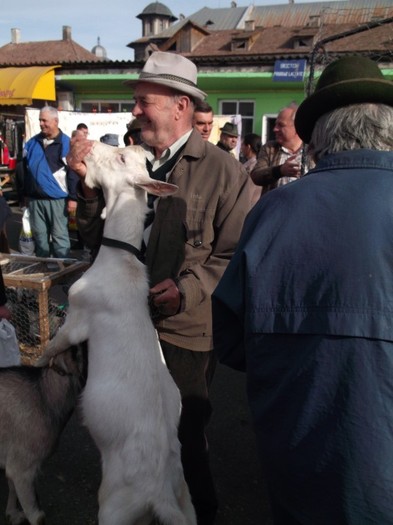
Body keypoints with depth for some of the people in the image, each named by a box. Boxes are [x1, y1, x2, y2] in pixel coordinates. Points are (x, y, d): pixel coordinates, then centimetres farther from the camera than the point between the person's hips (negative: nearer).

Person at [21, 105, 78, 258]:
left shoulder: (66, 143, -6)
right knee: (39, 235, 14)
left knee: (59, 236, 1)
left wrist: (72, 198, -13)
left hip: (56, 199, -5)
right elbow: (24, 168, 17)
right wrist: (25, 193, 14)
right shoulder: (32, 143, 10)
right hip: (35, 198, 6)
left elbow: (73, 172, -10)